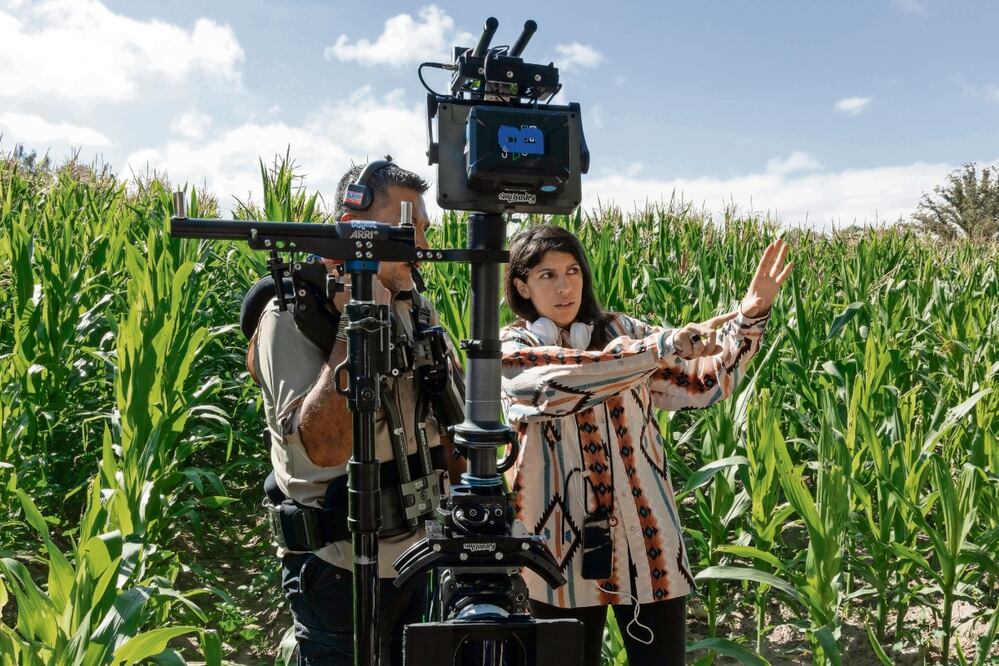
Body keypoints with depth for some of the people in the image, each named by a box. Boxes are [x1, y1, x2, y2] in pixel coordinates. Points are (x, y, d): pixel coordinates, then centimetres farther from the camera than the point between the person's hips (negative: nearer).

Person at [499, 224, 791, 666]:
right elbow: (559, 384, -26)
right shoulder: (510, 350, -4)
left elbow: (702, 384, 2)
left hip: (646, 534, 2)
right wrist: (667, 344, -28)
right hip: (564, 545, -2)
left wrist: (750, 314, -11)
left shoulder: (621, 330, 5)